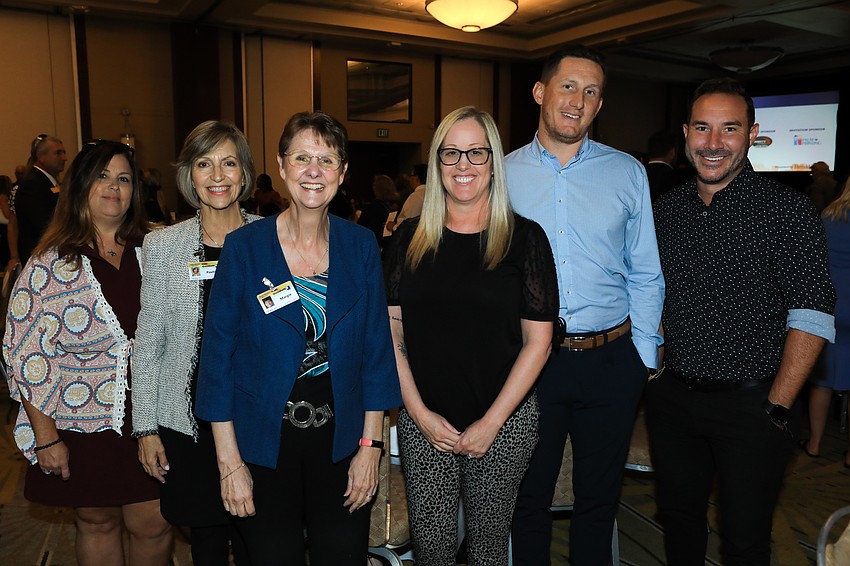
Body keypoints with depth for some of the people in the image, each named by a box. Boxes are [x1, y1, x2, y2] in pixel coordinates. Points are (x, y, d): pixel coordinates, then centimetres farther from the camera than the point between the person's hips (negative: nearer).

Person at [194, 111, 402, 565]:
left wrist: (370, 445, -2)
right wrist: (229, 462, -7)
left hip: (340, 442, 2)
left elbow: (376, 351, 1)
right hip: (262, 443, -1)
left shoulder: (360, 246, -2)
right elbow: (218, 356, -6)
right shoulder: (244, 247, -8)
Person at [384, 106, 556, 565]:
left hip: (504, 421, -1)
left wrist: (491, 422, -9)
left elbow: (538, 340, -6)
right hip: (423, 420, 2)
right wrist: (419, 412, -5)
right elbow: (390, 332, 2)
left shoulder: (524, 238, -5)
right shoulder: (409, 238, 2)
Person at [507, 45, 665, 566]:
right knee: (529, 496, 16)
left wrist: (645, 359, 0)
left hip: (612, 361, 1)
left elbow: (645, 275, 5)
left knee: (599, 498, 18)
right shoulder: (502, 175, 0)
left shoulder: (628, 174, 3)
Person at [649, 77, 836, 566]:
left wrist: (777, 408, -16)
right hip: (672, 398, 4)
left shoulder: (788, 211, -10)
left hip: (750, 405, -4)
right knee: (678, 518, 19)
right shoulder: (666, 209, 5)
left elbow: (812, 319, -13)